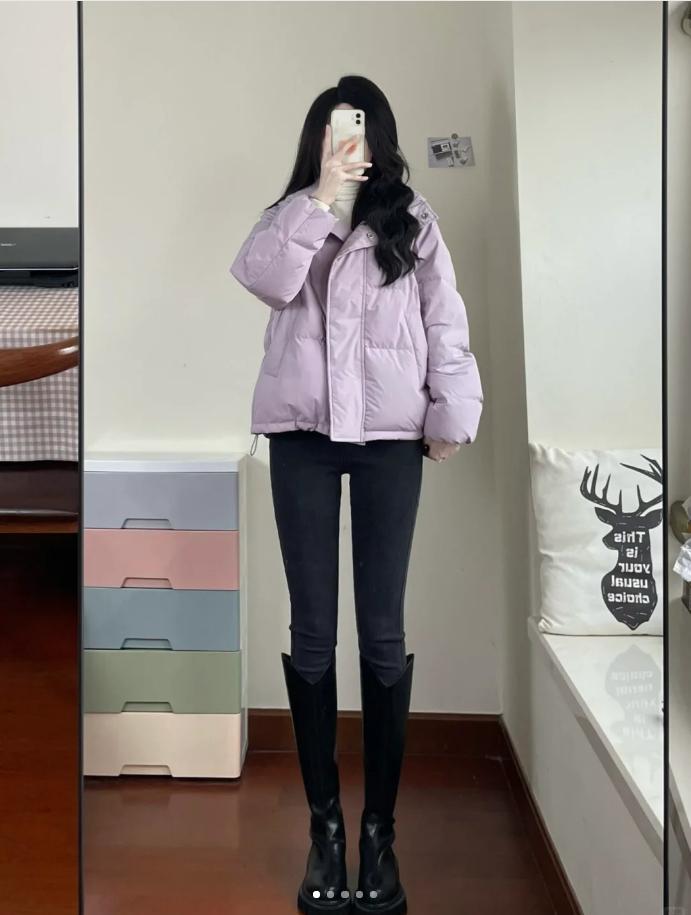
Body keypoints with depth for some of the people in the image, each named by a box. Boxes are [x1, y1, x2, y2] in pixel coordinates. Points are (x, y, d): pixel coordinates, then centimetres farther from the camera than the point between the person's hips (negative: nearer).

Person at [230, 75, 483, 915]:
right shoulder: (289, 215, 14)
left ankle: (379, 828, 13)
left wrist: (451, 415, -3)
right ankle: (324, 823, 16)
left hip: (390, 436, -1)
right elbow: (264, 280, -6)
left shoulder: (412, 218, 10)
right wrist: (319, 197, -8)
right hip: (301, 434, 2)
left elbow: (444, 318, 4)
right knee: (311, 631, 3)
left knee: (382, 632, 0)